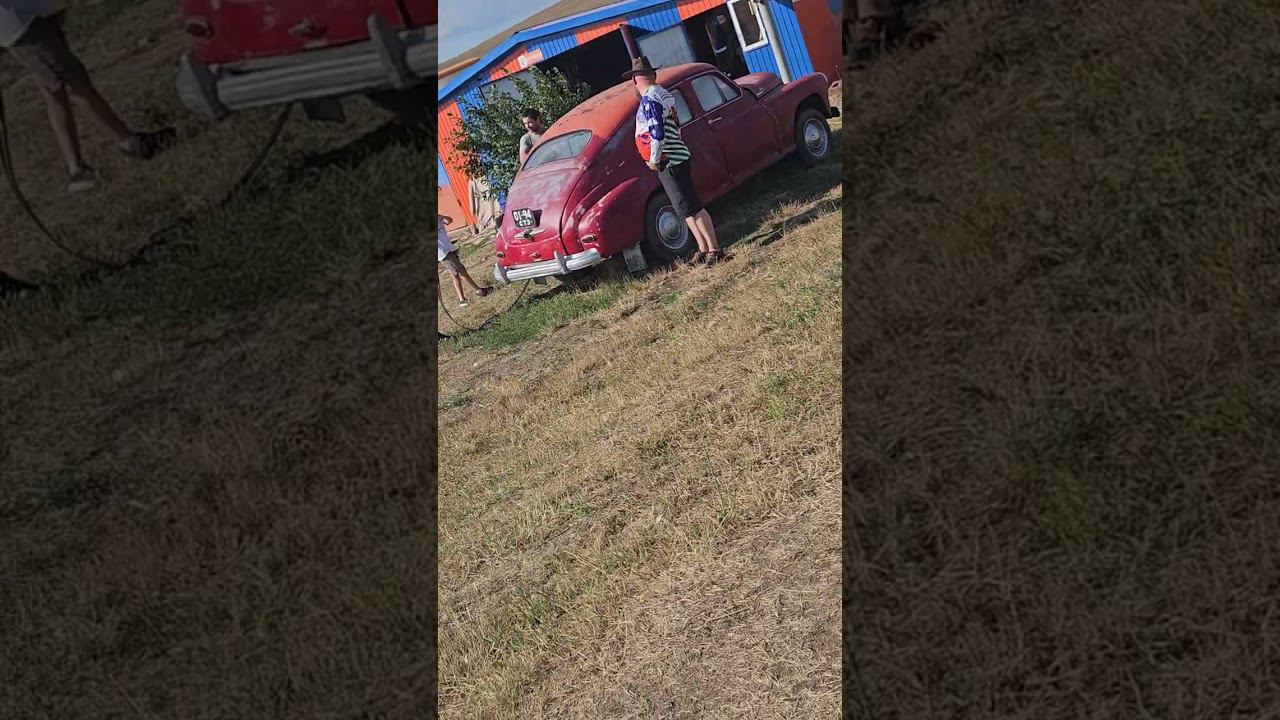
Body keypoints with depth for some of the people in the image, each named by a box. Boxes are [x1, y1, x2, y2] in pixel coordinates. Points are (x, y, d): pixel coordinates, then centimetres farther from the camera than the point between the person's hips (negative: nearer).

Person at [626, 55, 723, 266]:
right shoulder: (663, 93, 12)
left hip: (670, 162, -10)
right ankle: (703, 248, 19)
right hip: (678, 159, 10)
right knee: (687, 208, 14)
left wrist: (654, 160, -14)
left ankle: (713, 250, -4)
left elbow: (657, 134, -24)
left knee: (691, 208, -7)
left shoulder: (649, 99, -17)